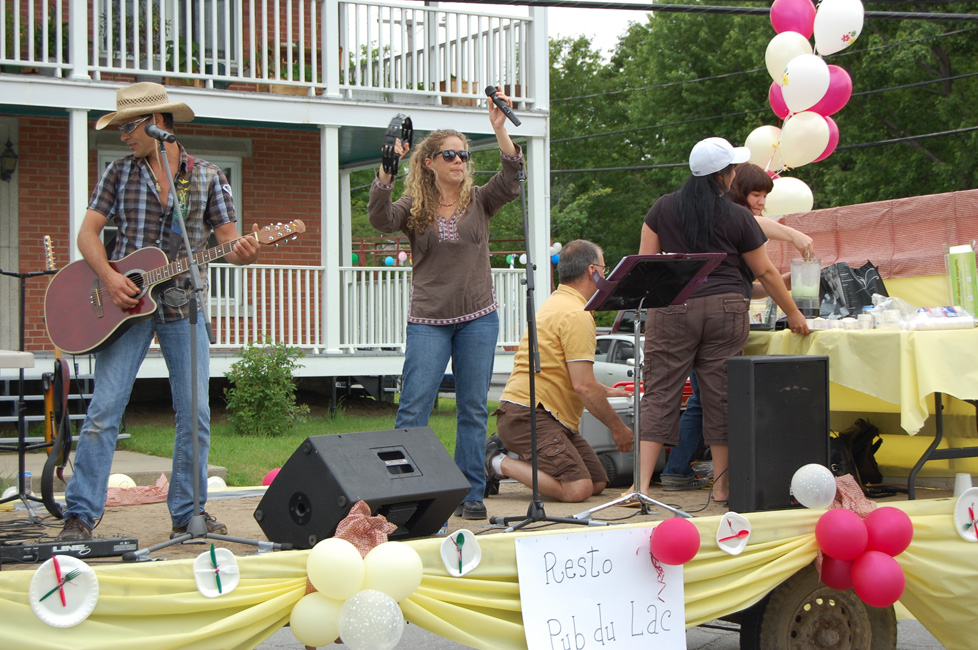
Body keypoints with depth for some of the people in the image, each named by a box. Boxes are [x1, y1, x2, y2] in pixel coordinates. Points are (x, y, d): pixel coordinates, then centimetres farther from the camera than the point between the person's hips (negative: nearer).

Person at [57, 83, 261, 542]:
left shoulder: (207, 177, 6)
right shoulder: (120, 173, 7)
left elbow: (230, 241, 4)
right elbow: (88, 232, 4)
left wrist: (243, 253, -20)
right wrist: (109, 277, -14)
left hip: (183, 305, 1)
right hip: (125, 302, 0)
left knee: (195, 414, 0)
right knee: (104, 409, -7)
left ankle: (188, 513, 13)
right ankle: (81, 514, -1)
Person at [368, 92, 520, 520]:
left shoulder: (479, 202, 7)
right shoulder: (414, 208, 4)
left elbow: (512, 179, -10)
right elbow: (380, 218, -15)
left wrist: (499, 129, -21)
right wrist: (386, 170, -27)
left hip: (478, 318, 2)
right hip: (428, 320, -1)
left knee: (473, 408, 4)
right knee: (413, 408, -6)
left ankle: (471, 495, 12)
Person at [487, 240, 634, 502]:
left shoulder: (556, 303, 20)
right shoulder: (577, 315, -14)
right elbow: (583, 386, -19)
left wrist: (603, 391, 35)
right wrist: (617, 427, -9)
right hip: (527, 414, -11)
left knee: (598, 483, 6)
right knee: (577, 488, -24)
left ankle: (514, 453, 10)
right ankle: (500, 463, -7)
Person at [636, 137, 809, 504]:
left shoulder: (663, 208, 5)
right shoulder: (738, 218, 0)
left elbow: (645, 263, 5)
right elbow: (765, 273, 6)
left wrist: (647, 304, 19)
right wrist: (793, 313, 16)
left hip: (672, 309, 1)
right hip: (726, 309, -1)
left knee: (660, 393, 0)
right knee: (721, 395, 6)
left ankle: (642, 484, -7)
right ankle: (722, 485, 12)